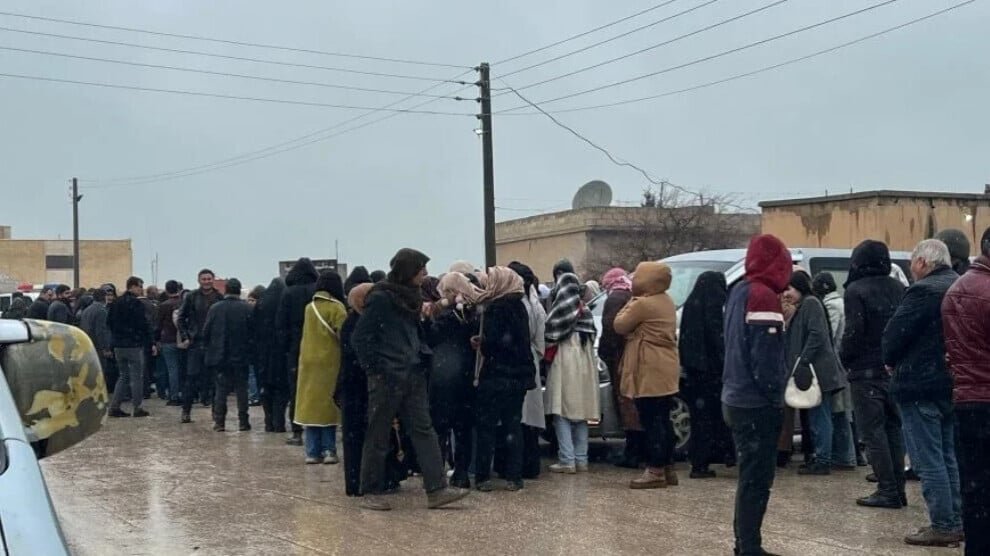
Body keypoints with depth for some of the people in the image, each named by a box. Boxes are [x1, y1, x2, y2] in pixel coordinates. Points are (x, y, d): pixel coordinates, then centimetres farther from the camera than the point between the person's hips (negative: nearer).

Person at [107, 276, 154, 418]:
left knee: (123, 376, 15)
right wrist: (150, 341, -9)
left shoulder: (116, 303, 11)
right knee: (137, 377, 1)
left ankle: (114, 407, 8)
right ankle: (137, 408, 3)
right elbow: (143, 324, -15)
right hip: (134, 344, -7)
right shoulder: (136, 303, -13)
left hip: (118, 345, 7)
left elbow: (109, 322, 15)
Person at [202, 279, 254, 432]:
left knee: (221, 389, 8)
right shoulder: (247, 309, -8)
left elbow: (206, 331, 0)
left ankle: (219, 422, 5)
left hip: (219, 356, 1)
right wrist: (250, 349, 7)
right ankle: (243, 422, 5)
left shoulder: (215, 308, -3)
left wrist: (208, 348, 13)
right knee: (242, 388, 6)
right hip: (241, 356, -1)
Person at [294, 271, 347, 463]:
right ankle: (328, 450, 0)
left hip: (308, 362, 4)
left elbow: (308, 335, 10)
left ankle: (313, 451, 7)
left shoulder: (310, 307, 7)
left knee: (311, 405, 7)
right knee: (328, 406, 2)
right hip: (330, 362, -4)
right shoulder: (336, 308, -9)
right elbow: (343, 335, -12)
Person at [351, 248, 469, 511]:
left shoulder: (410, 297, 13)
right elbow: (360, 337, -13)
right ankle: (371, 492, 13)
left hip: (413, 376, 8)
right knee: (378, 436, 3)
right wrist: (375, 369, -15)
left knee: (424, 430, 1)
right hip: (387, 378, -8)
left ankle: (436, 490, -1)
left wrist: (423, 356, 10)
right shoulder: (380, 298, -11)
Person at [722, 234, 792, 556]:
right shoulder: (764, 297, -16)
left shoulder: (738, 292, 12)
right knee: (757, 479, -4)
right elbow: (765, 357, -21)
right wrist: (775, 397, -13)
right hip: (757, 404, -9)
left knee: (750, 476, 16)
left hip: (737, 399, 9)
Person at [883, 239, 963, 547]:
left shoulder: (923, 291, -17)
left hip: (921, 384, -9)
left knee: (928, 459, -4)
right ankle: (956, 522, 20)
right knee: (948, 456, 16)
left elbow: (895, 333, -17)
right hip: (952, 383, 9)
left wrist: (891, 361, 1)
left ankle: (943, 526, -2)